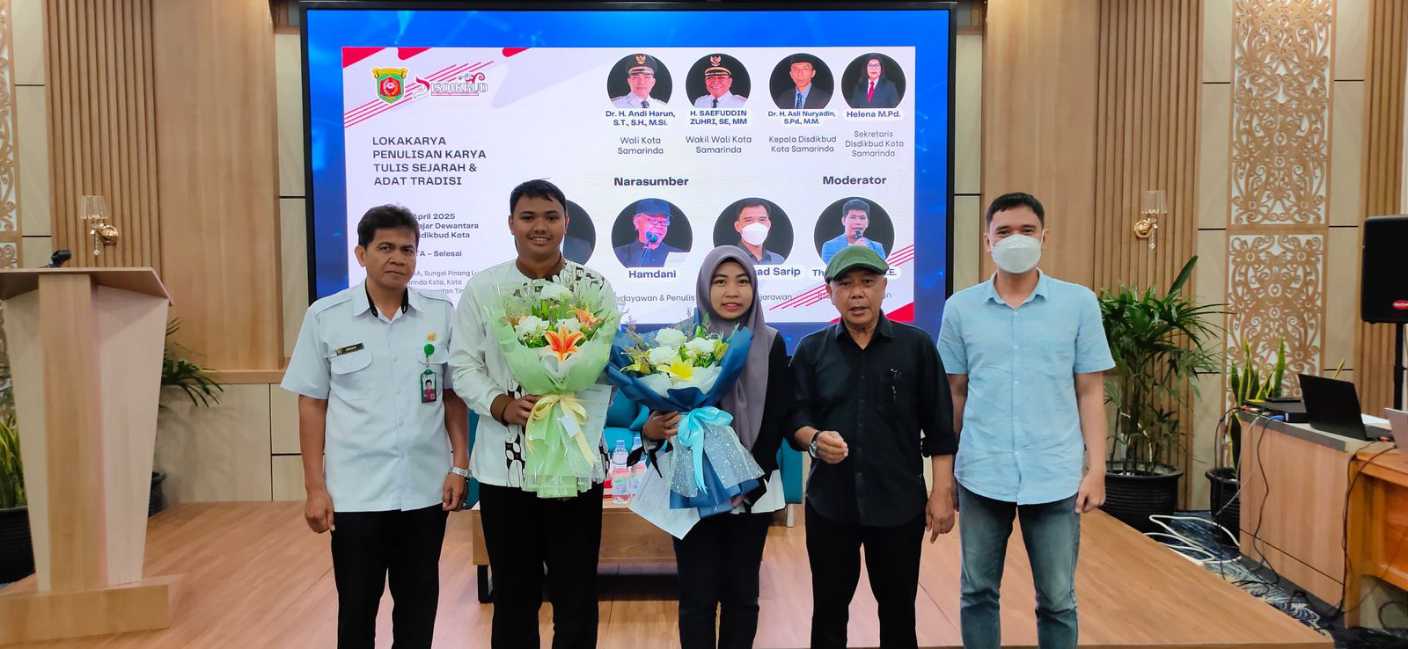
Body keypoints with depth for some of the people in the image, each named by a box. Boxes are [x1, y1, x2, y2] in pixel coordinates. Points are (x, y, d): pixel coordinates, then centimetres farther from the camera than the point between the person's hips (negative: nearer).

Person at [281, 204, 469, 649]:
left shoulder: (442, 314, 0)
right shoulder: (325, 316, -3)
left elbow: (453, 395, 7)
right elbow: (311, 404, 1)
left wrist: (460, 465, 0)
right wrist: (315, 487, -2)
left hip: (425, 489, 2)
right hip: (355, 493, -1)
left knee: (418, 604, 14)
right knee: (356, 606, 11)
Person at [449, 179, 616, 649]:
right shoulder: (482, 288, 3)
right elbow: (464, 364, 2)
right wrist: (502, 406, -16)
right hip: (505, 462, 1)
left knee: (576, 590, 10)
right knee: (513, 592, 15)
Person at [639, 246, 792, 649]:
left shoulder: (771, 344, 3)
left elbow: (777, 419, 0)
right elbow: (661, 408, 1)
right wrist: (652, 428, -22)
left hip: (753, 489, 1)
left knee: (741, 593, 10)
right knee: (697, 595, 3)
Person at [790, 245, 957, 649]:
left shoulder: (917, 346, -1)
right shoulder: (811, 350, 2)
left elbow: (940, 428, 0)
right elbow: (795, 419, 1)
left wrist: (942, 494, -4)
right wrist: (815, 439, -20)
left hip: (900, 504, -1)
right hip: (829, 505, 1)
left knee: (898, 611, 14)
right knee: (828, 611, 13)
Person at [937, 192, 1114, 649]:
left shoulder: (1079, 303, 0)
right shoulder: (960, 308, 1)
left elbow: (1090, 392, 3)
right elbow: (955, 394, 7)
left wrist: (1096, 469, -2)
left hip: (1055, 476, 0)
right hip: (981, 475, 1)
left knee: (1057, 600, 11)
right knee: (978, 594, 12)